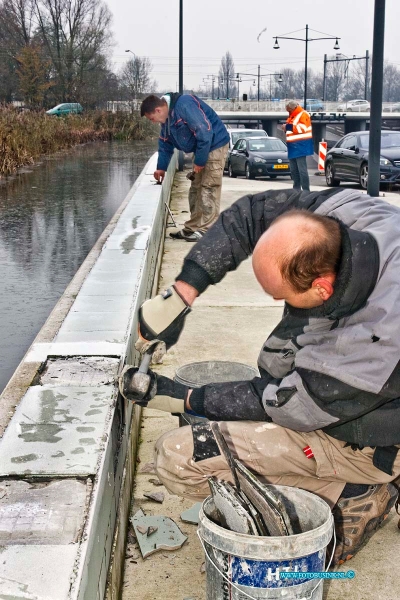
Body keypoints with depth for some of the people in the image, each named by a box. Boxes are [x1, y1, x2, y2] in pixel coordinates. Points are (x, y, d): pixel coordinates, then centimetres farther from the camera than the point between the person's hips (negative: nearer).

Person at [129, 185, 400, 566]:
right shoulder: (344, 211, -22)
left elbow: (283, 405, -23)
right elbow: (249, 215, -11)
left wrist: (183, 400, -13)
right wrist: (179, 297, -17)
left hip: (358, 441, -8)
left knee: (178, 459, -18)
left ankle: (347, 499, -4)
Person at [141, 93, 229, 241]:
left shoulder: (184, 105, -24)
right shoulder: (167, 118, 7)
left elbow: (204, 131, -27)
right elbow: (165, 145, 21)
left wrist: (199, 161, -21)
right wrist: (161, 167, 18)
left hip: (215, 145, -10)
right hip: (202, 149, 10)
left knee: (208, 189, -10)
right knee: (195, 189, 10)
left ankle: (205, 231, -8)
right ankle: (192, 228, 16)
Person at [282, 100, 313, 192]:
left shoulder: (303, 114, -9)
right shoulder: (292, 116, 20)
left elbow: (303, 128, -21)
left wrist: (289, 127, -22)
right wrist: (286, 128, 6)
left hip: (300, 147, -10)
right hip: (293, 147, 10)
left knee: (302, 169, -12)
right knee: (294, 170, 13)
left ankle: (306, 190, -11)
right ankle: (296, 189, 20)